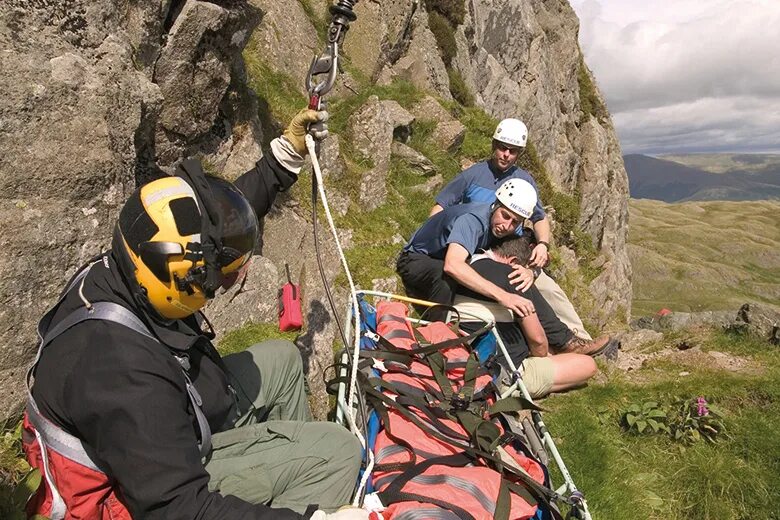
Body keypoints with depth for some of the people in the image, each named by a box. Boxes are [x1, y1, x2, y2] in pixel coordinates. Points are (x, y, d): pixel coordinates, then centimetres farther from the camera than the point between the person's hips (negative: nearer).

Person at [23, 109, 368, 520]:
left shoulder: (117, 273, -14)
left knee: (280, 359, 19)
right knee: (337, 451, -13)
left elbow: (214, 218, -1)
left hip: (175, 423, 9)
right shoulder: (124, 374, -40)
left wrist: (287, 154, 0)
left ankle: (295, 473, 35)